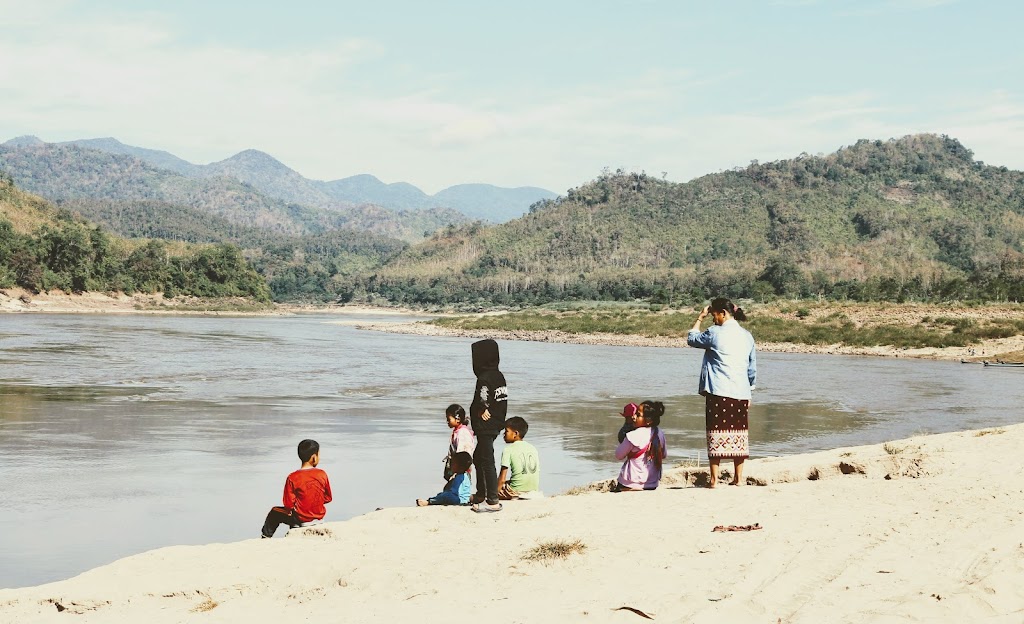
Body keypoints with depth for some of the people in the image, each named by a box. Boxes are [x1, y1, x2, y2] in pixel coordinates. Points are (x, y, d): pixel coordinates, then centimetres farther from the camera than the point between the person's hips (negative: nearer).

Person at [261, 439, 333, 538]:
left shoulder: (292, 478, -18)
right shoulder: (322, 474, -11)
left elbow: (289, 504, -15)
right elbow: (328, 498, -1)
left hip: (301, 520, -4)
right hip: (319, 517, 4)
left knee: (274, 512, 22)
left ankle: (265, 537, 36)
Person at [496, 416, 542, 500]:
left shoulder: (508, 450, -6)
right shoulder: (533, 448, 11)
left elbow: (502, 479, -11)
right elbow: (537, 472, 14)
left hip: (517, 492, -6)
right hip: (535, 492, 6)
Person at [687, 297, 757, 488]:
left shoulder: (715, 333, -6)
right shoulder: (747, 336, 11)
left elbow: (691, 339, 11)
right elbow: (752, 368, 15)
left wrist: (700, 318, 19)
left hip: (719, 392, -5)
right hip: (741, 393, 5)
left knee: (717, 433, -3)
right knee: (738, 433, 10)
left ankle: (714, 479, -4)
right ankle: (738, 478, 13)